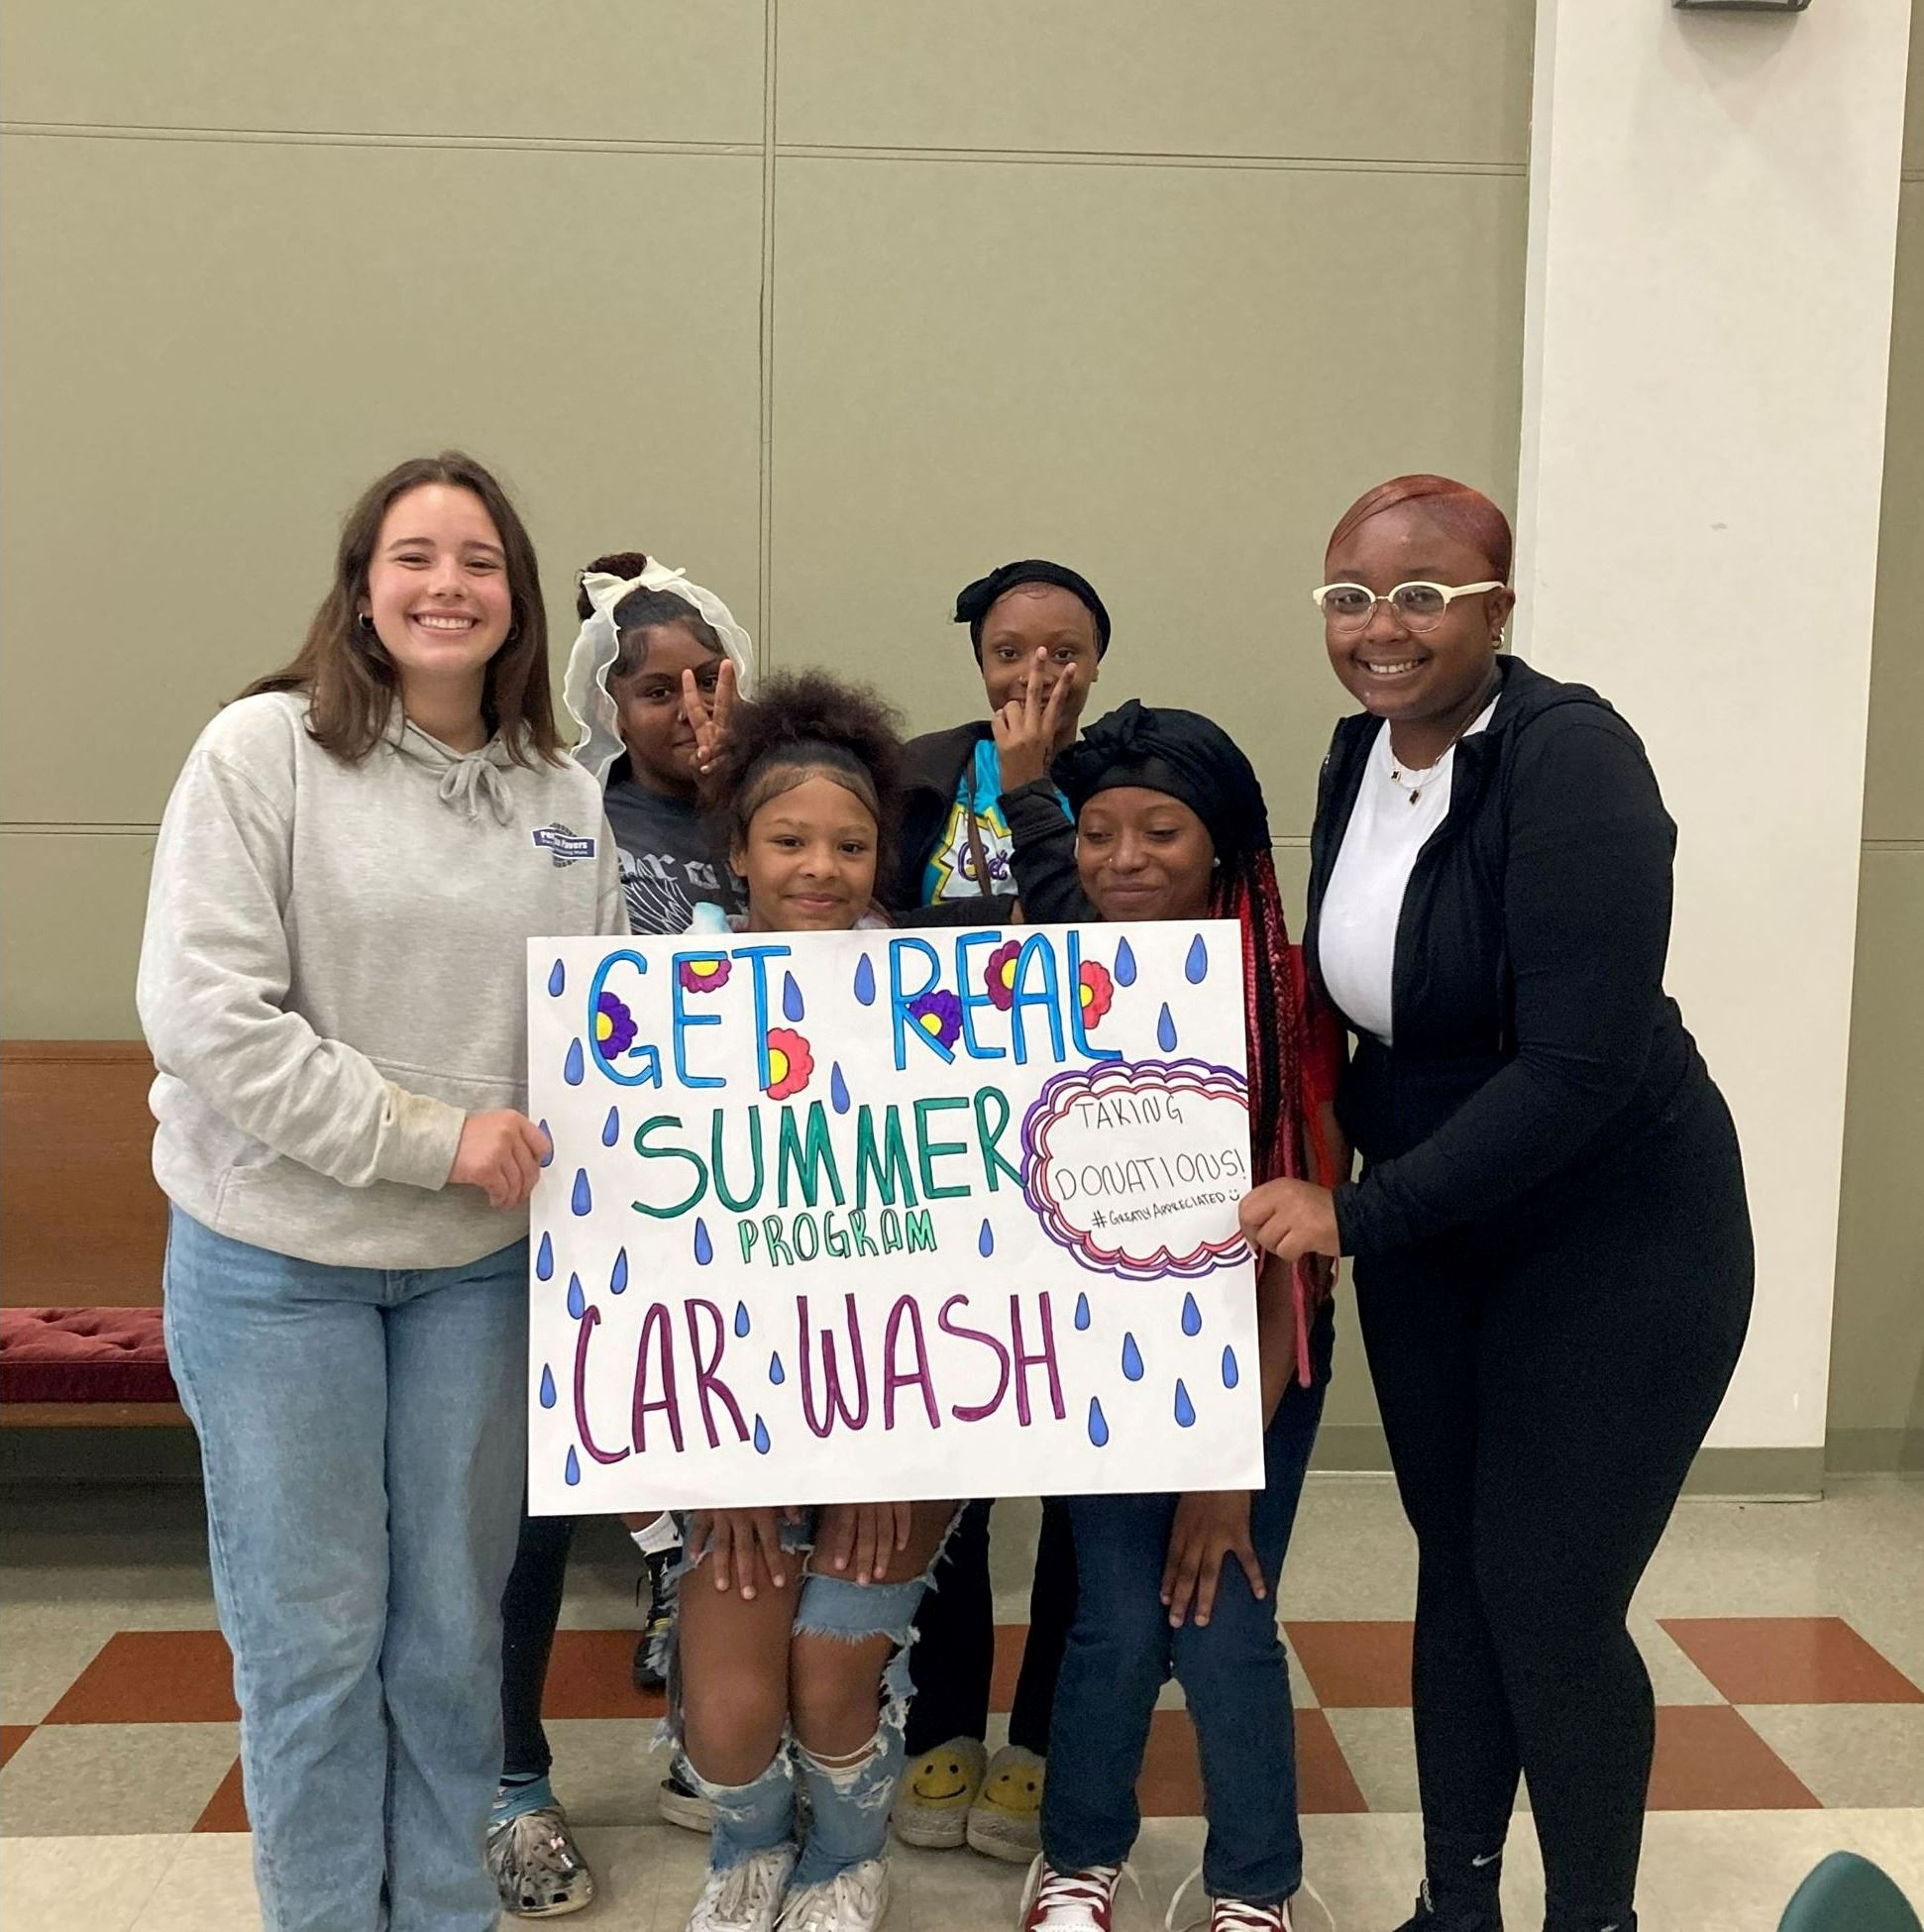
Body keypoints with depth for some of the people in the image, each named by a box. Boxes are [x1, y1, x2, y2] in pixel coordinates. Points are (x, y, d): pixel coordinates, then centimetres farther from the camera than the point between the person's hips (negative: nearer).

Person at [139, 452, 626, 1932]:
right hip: (277, 1258, -3)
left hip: (480, 1263, 4)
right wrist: (430, 1133, -17)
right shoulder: (264, 750, -9)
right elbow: (202, 1009, -16)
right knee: (312, 1629, 8)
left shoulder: (566, 796, 3)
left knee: (455, 1615, 15)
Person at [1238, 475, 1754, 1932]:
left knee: (1549, 1604, 0)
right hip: (1430, 1237, 7)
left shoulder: (1569, 758, -23)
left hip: (1615, 1243, -6)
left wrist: (1359, 1215, -25)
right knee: (1455, 1573, 14)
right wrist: (1322, 1164, 4)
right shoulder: (1358, 756, 0)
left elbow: (1581, 1066, -28)